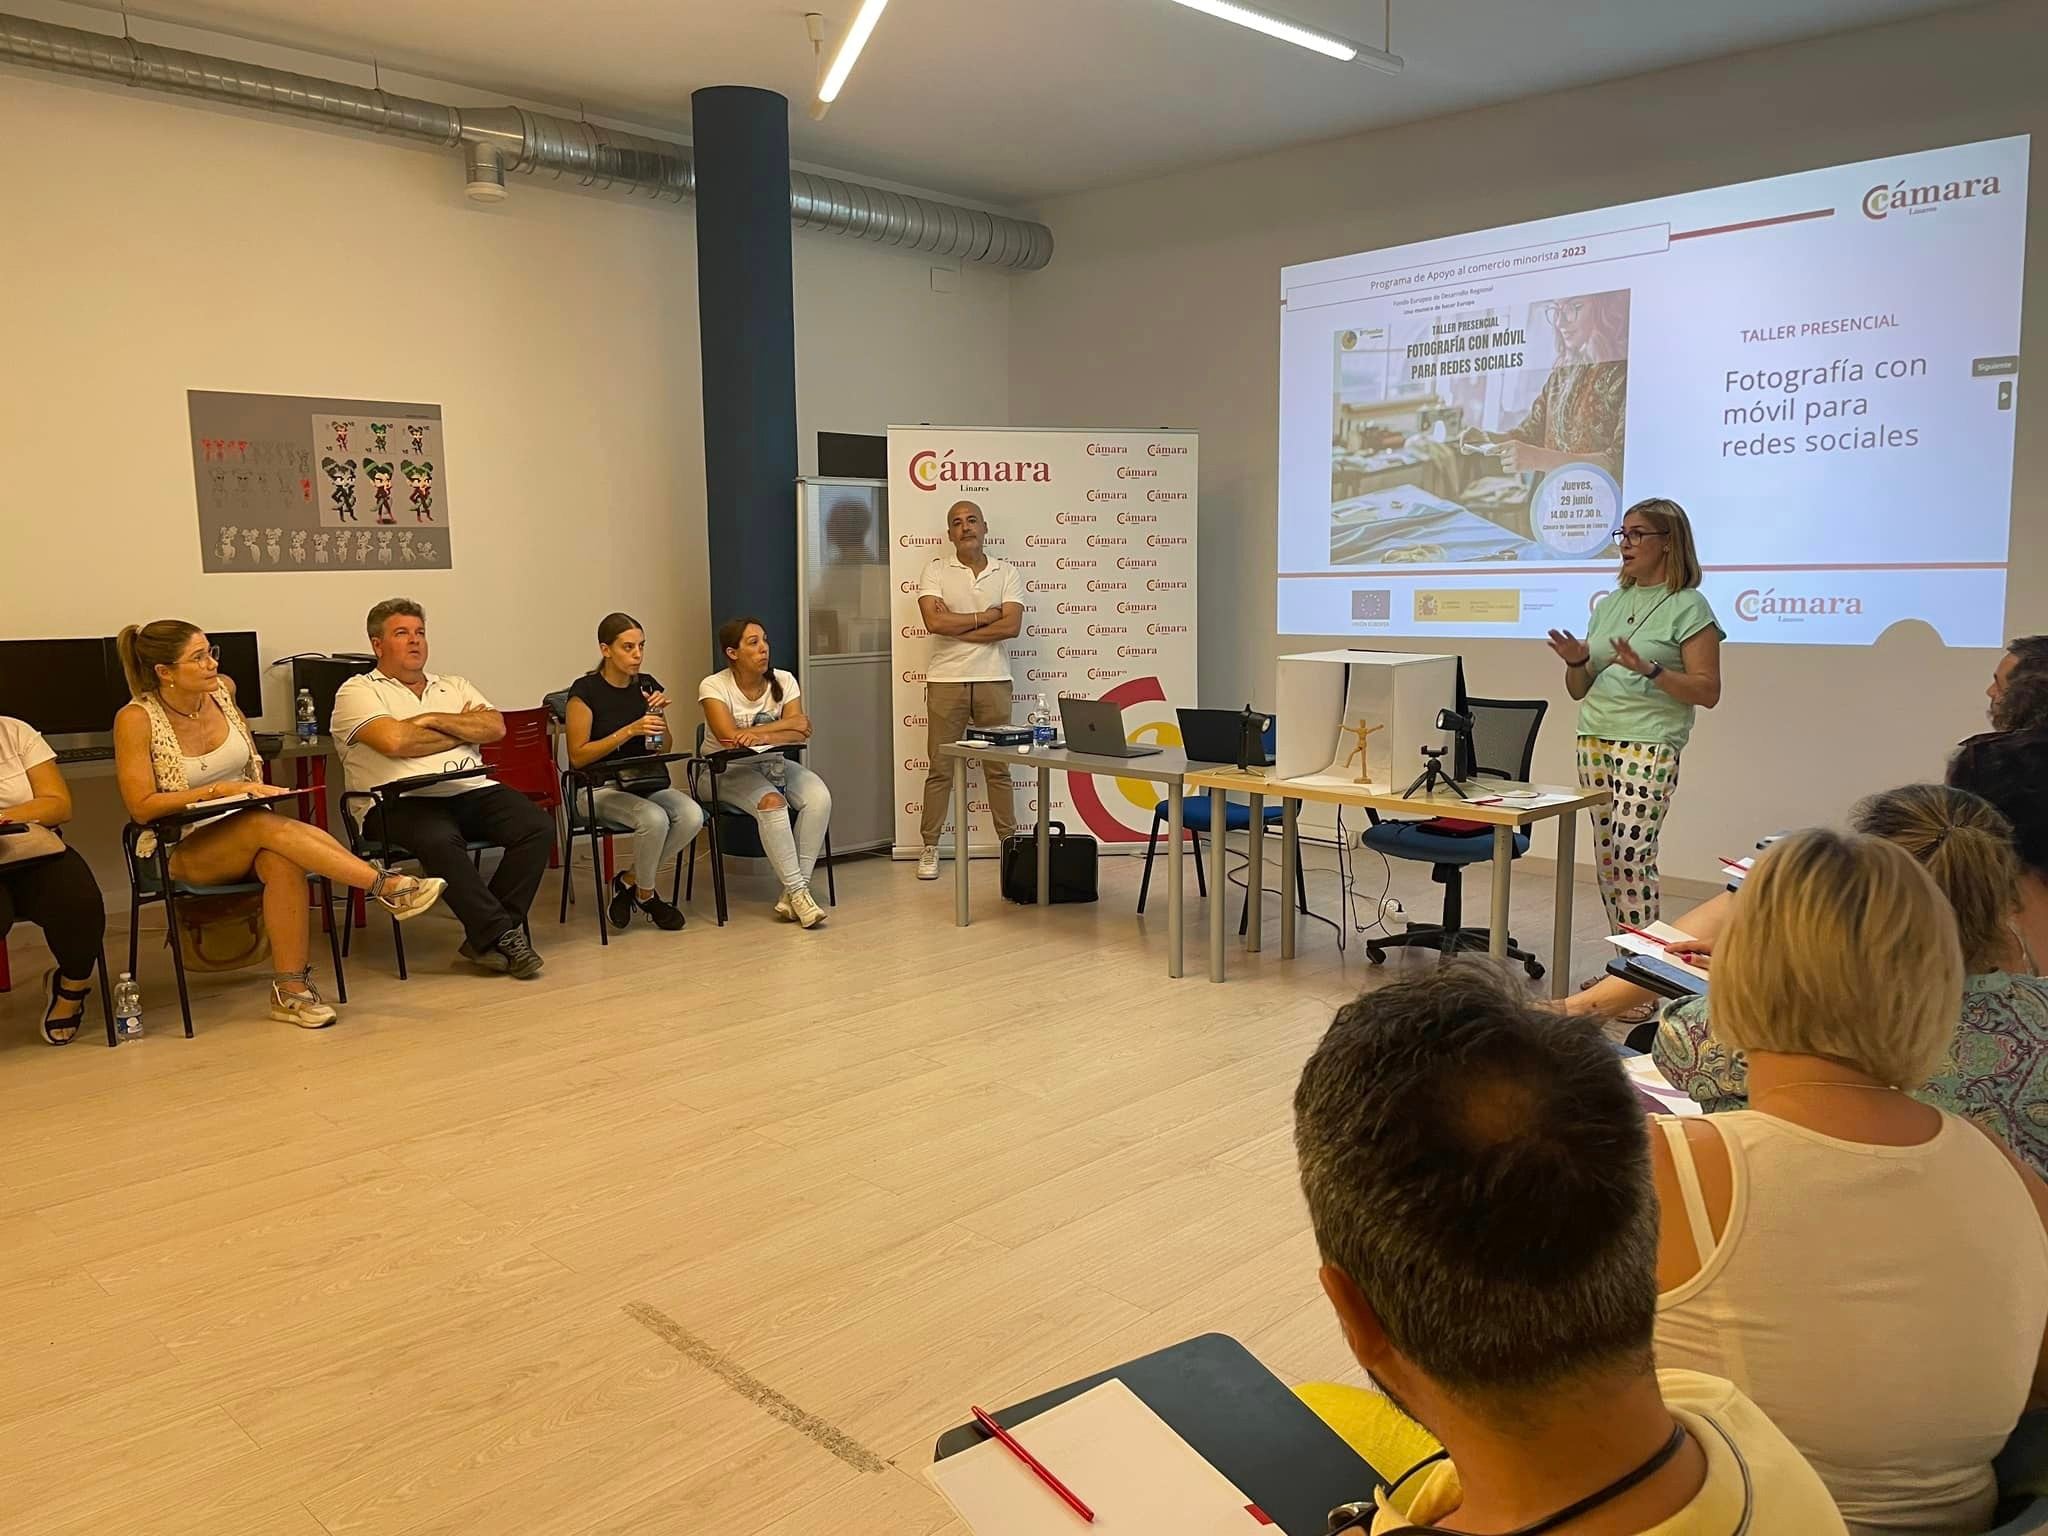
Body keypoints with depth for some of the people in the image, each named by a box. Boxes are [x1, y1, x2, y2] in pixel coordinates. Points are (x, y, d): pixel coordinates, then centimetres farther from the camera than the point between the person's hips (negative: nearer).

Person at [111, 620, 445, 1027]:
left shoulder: (223, 689, 4)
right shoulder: (135, 719, -11)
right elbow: (141, 808, -15)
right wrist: (220, 790, -20)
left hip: (247, 834, 4)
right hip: (183, 851, -4)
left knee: (283, 862, -35)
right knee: (272, 827, -37)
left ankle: (291, 987, -31)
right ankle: (387, 886, -38)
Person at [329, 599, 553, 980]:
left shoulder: (453, 687, 25)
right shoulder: (358, 690, 9)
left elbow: (496, 728, 8)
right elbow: (394, 741, -10)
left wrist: (432, 719, -2)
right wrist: (464, 730, 3)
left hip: (472, 791, 5)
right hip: (400, 801, -5)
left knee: (538, 826, -20)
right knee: (440, 839, -38)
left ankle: (485, 937, -16)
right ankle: (502, 935, -27)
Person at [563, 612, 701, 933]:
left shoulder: (648, 686, 6)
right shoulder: (585, 690, -9)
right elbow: (578, 756, -13)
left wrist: (660, 714, -6)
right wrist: (629, 730, -21)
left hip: (646, 782, 5)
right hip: (600, 787, -5)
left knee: (692, 816, -25)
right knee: (654, 819, -34)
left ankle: (629, 880, -3)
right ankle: (646, 895, -4)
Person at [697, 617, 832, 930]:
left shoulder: (783, 681, -1)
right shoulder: (714, 686, -11)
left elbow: (801, 733, -13)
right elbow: (729, 736, -25)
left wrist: (762, 736, -33)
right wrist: (785, 724, -19)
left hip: (773, 764, 4)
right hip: (728, 772, -4)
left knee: (819, 798, -24)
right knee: (772, 802, -34)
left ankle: (792, 894, -21)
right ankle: (797, 892, -26)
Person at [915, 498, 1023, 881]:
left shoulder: (1007, 573, 6)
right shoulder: (936, 569, 2)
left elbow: (1012, 626, -8)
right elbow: (934, 622, -13)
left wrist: (958, 627, -9)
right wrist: (984, 617, -8)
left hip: (993, 680, 1)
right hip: (946, 680, -1)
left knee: (999, 767, 7)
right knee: (940, 768, 3)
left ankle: (1009, 843, 15)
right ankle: (929, 848, 10)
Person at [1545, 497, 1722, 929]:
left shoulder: (1688, 607, -3)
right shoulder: (1611, 604, 16)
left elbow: (1707, 691, -9)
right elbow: (1579, 691, 18)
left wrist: (1649, 669, -22)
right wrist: (1577, 662, -4)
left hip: (1648, 746, -7)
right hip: (1595, 741, 7)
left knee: (1632, 856, -13)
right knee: (1606, 859, 6)